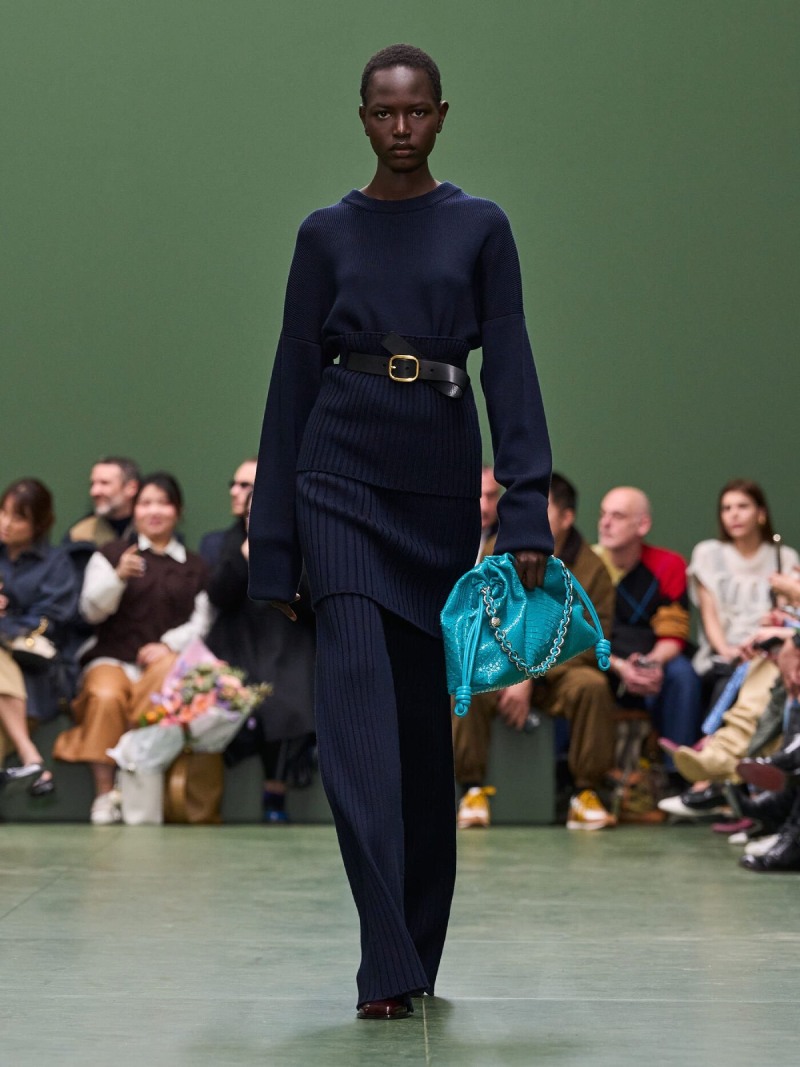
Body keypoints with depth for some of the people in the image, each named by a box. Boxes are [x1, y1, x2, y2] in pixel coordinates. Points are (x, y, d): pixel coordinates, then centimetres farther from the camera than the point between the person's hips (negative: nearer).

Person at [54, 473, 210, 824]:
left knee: (167, 677, -37)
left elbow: (201, 621, 7)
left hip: (166, 659, 1)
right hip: (113, 658, 0)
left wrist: (169, 644, -11)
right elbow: (92, 610, 3)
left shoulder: (195, 567, 20)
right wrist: (119, 577, -15)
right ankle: (104, 795, -31)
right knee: (106, 696, -36)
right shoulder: (110, 555, 17)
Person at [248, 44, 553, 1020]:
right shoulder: (327, 234, 6)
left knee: (425, 722, 7)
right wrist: (272, 554, 2)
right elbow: (294, 382, 5)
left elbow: (509, 369, -1)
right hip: (343, 480, -1)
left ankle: (415, 954, 20)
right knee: (358, 706, -15)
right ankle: (389, 965, -18)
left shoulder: (480, 229, 7)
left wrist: (526, 510, -13)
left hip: (442, 488, 1)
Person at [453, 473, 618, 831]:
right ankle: (473, 789, -20)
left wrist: (531, 677, -19)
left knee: (591, 685, -33)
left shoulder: (591, 569, -3)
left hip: (557, 670, -1)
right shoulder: (497, 553, 1)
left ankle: (586, 793, -19)